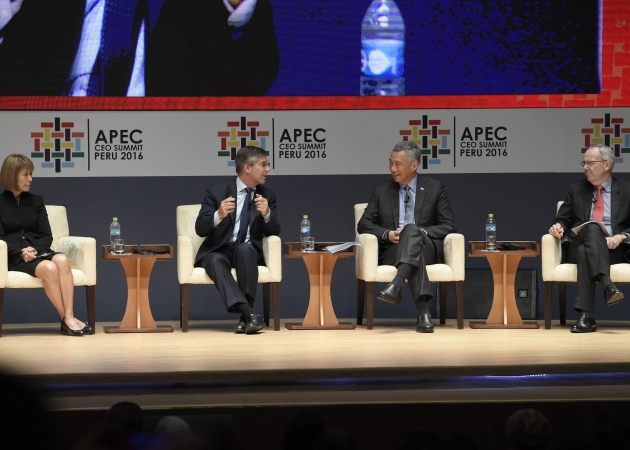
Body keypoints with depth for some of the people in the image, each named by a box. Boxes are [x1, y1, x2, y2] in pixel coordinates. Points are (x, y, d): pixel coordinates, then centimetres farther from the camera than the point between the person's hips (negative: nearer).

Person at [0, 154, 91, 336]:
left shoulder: (35, 200, 16)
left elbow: (47, 235, 11)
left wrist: (35, 249, -11)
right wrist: (21, 253, -20)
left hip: (38, 251, 4)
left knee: (62, 260, -32)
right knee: (49, 268, -34)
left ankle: (69, 317, -39)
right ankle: (66, 320, -27)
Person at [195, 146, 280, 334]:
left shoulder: (267, 196, 6)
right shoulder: (216, 191, -3)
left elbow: (274, 232, -1)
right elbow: (200, 229, -8)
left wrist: (266, 213, -22)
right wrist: (219, 215, -29)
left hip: (249, 251, 1)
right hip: (218, 251, -1)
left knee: (245, 248, -35)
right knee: (216, 261, -37)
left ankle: (246, 318, -36)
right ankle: (249, 313, -48)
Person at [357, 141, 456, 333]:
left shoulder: (435, 188, 10)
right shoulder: (381, 191, 16)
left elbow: (448, 226, 5)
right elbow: (364, 224, 10)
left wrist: (419, 232, -13)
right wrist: (387, 234, -12)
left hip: (428, 248, -1)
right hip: (392, 251, 1)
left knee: (412, 230, -37)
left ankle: (395, 286, -57)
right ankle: (422, 312, -53)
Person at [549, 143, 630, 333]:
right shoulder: (576, 189, 21)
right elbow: (564, 220, 17)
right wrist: (558, 226, -7)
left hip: (613, 250, -1)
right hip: (578, 246, 1)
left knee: (586, 252, -39)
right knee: (592, 227, -36)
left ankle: (585, 316, -53)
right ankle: (607, 286, -57)